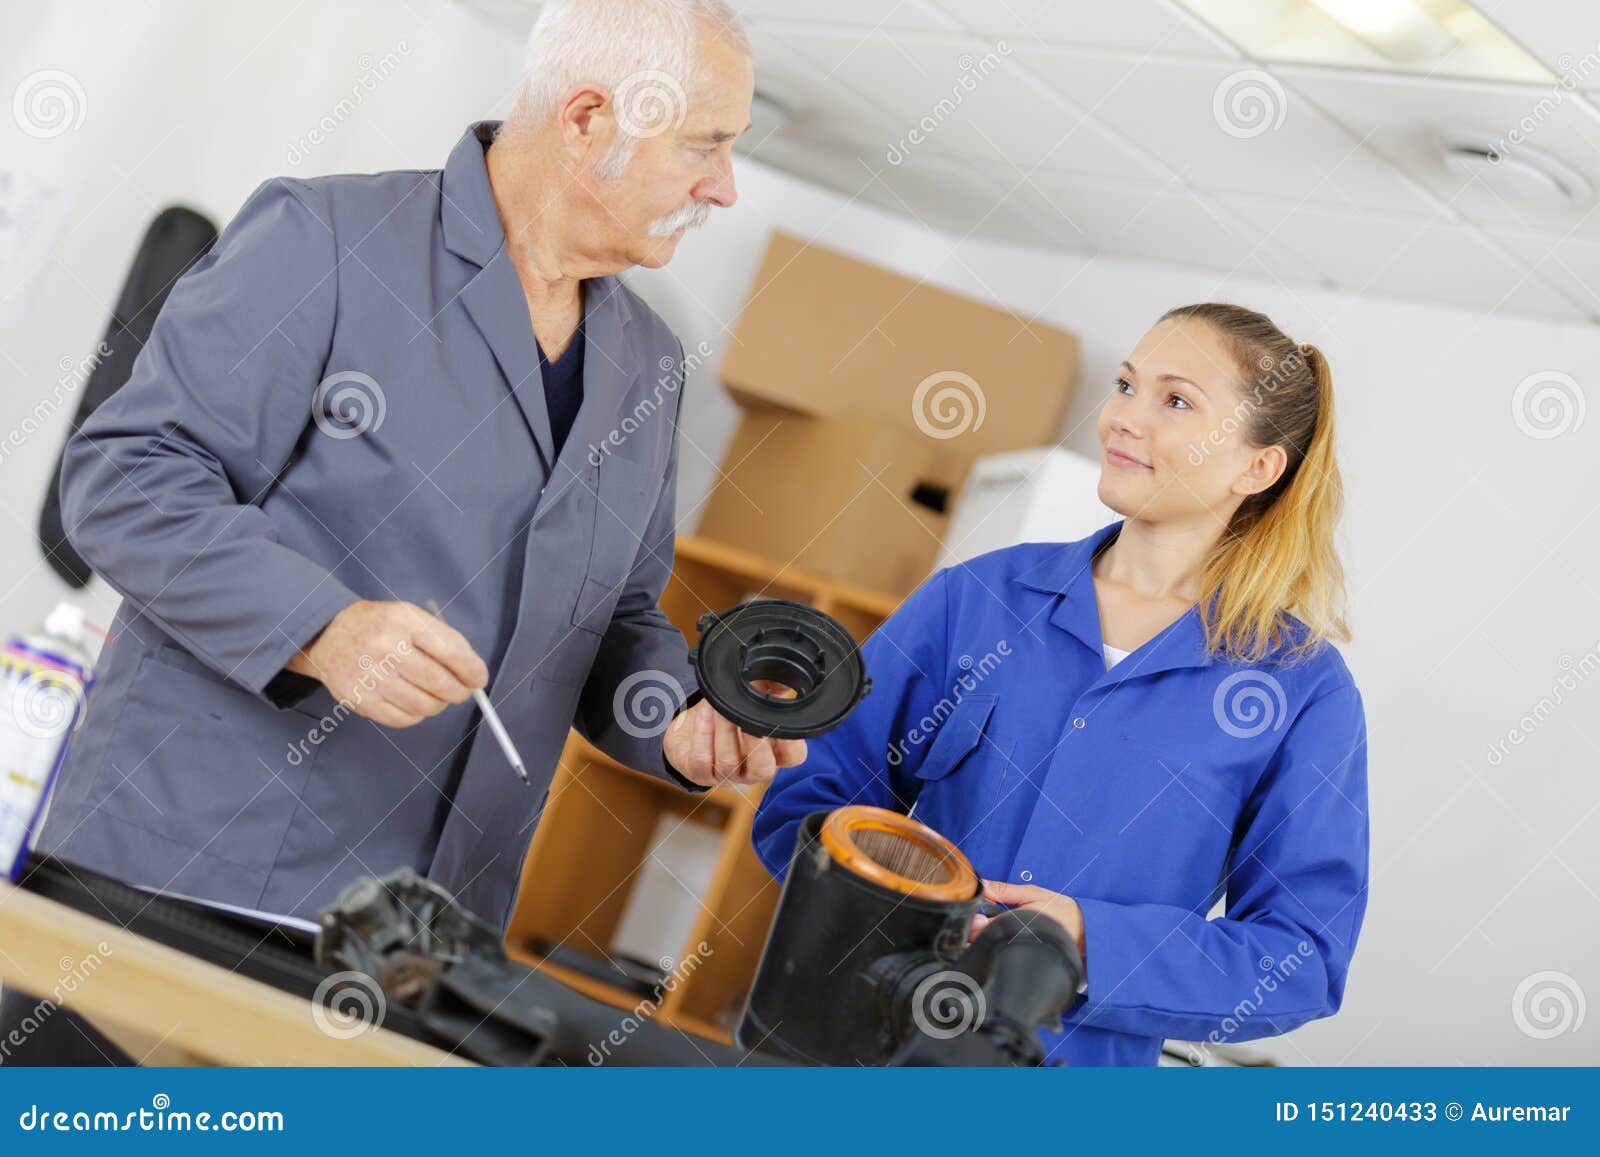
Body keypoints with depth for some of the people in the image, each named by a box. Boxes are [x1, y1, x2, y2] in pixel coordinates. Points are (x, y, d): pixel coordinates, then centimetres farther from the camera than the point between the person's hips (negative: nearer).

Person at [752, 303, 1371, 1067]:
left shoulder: (1304, 692, -4)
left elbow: (1306, 957, -6)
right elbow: (810, 796, 2)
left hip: (1077, 1061, -2)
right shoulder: (977, 597, 2)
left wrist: (1095, 947, -19)